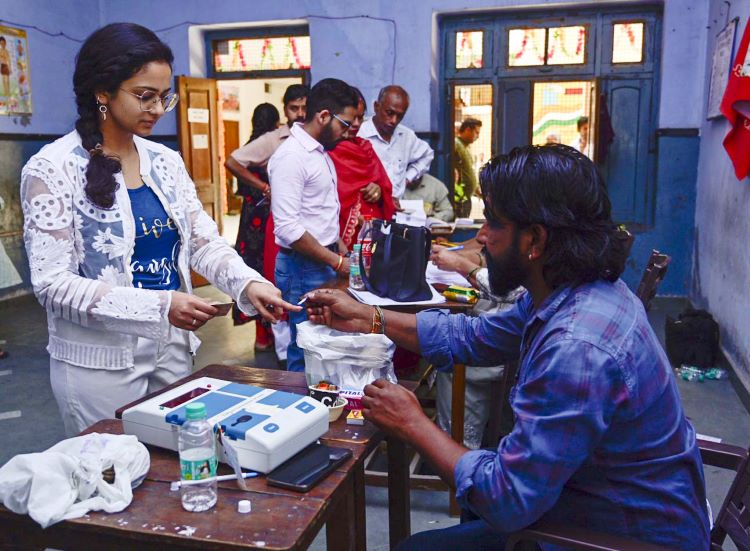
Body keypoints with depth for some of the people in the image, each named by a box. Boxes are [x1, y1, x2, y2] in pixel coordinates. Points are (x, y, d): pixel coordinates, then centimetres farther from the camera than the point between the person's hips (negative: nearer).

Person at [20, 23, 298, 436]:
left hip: (172, 347, 5)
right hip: (99, 360, -5)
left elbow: (204, 242, 3)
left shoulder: (165, 161, 4)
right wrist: (158, 305, -27)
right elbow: (52, 283, -17)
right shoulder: (52, 169, -12)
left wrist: (250, 283, -17)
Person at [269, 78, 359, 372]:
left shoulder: (320, 151, 13)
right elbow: (288, 228, -23)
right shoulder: (291, 156, -17)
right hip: (303, 268, -9)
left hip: (324, 263, 9)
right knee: (307, 349, 0)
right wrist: (336, 261, -17)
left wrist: (340, 247, 13)